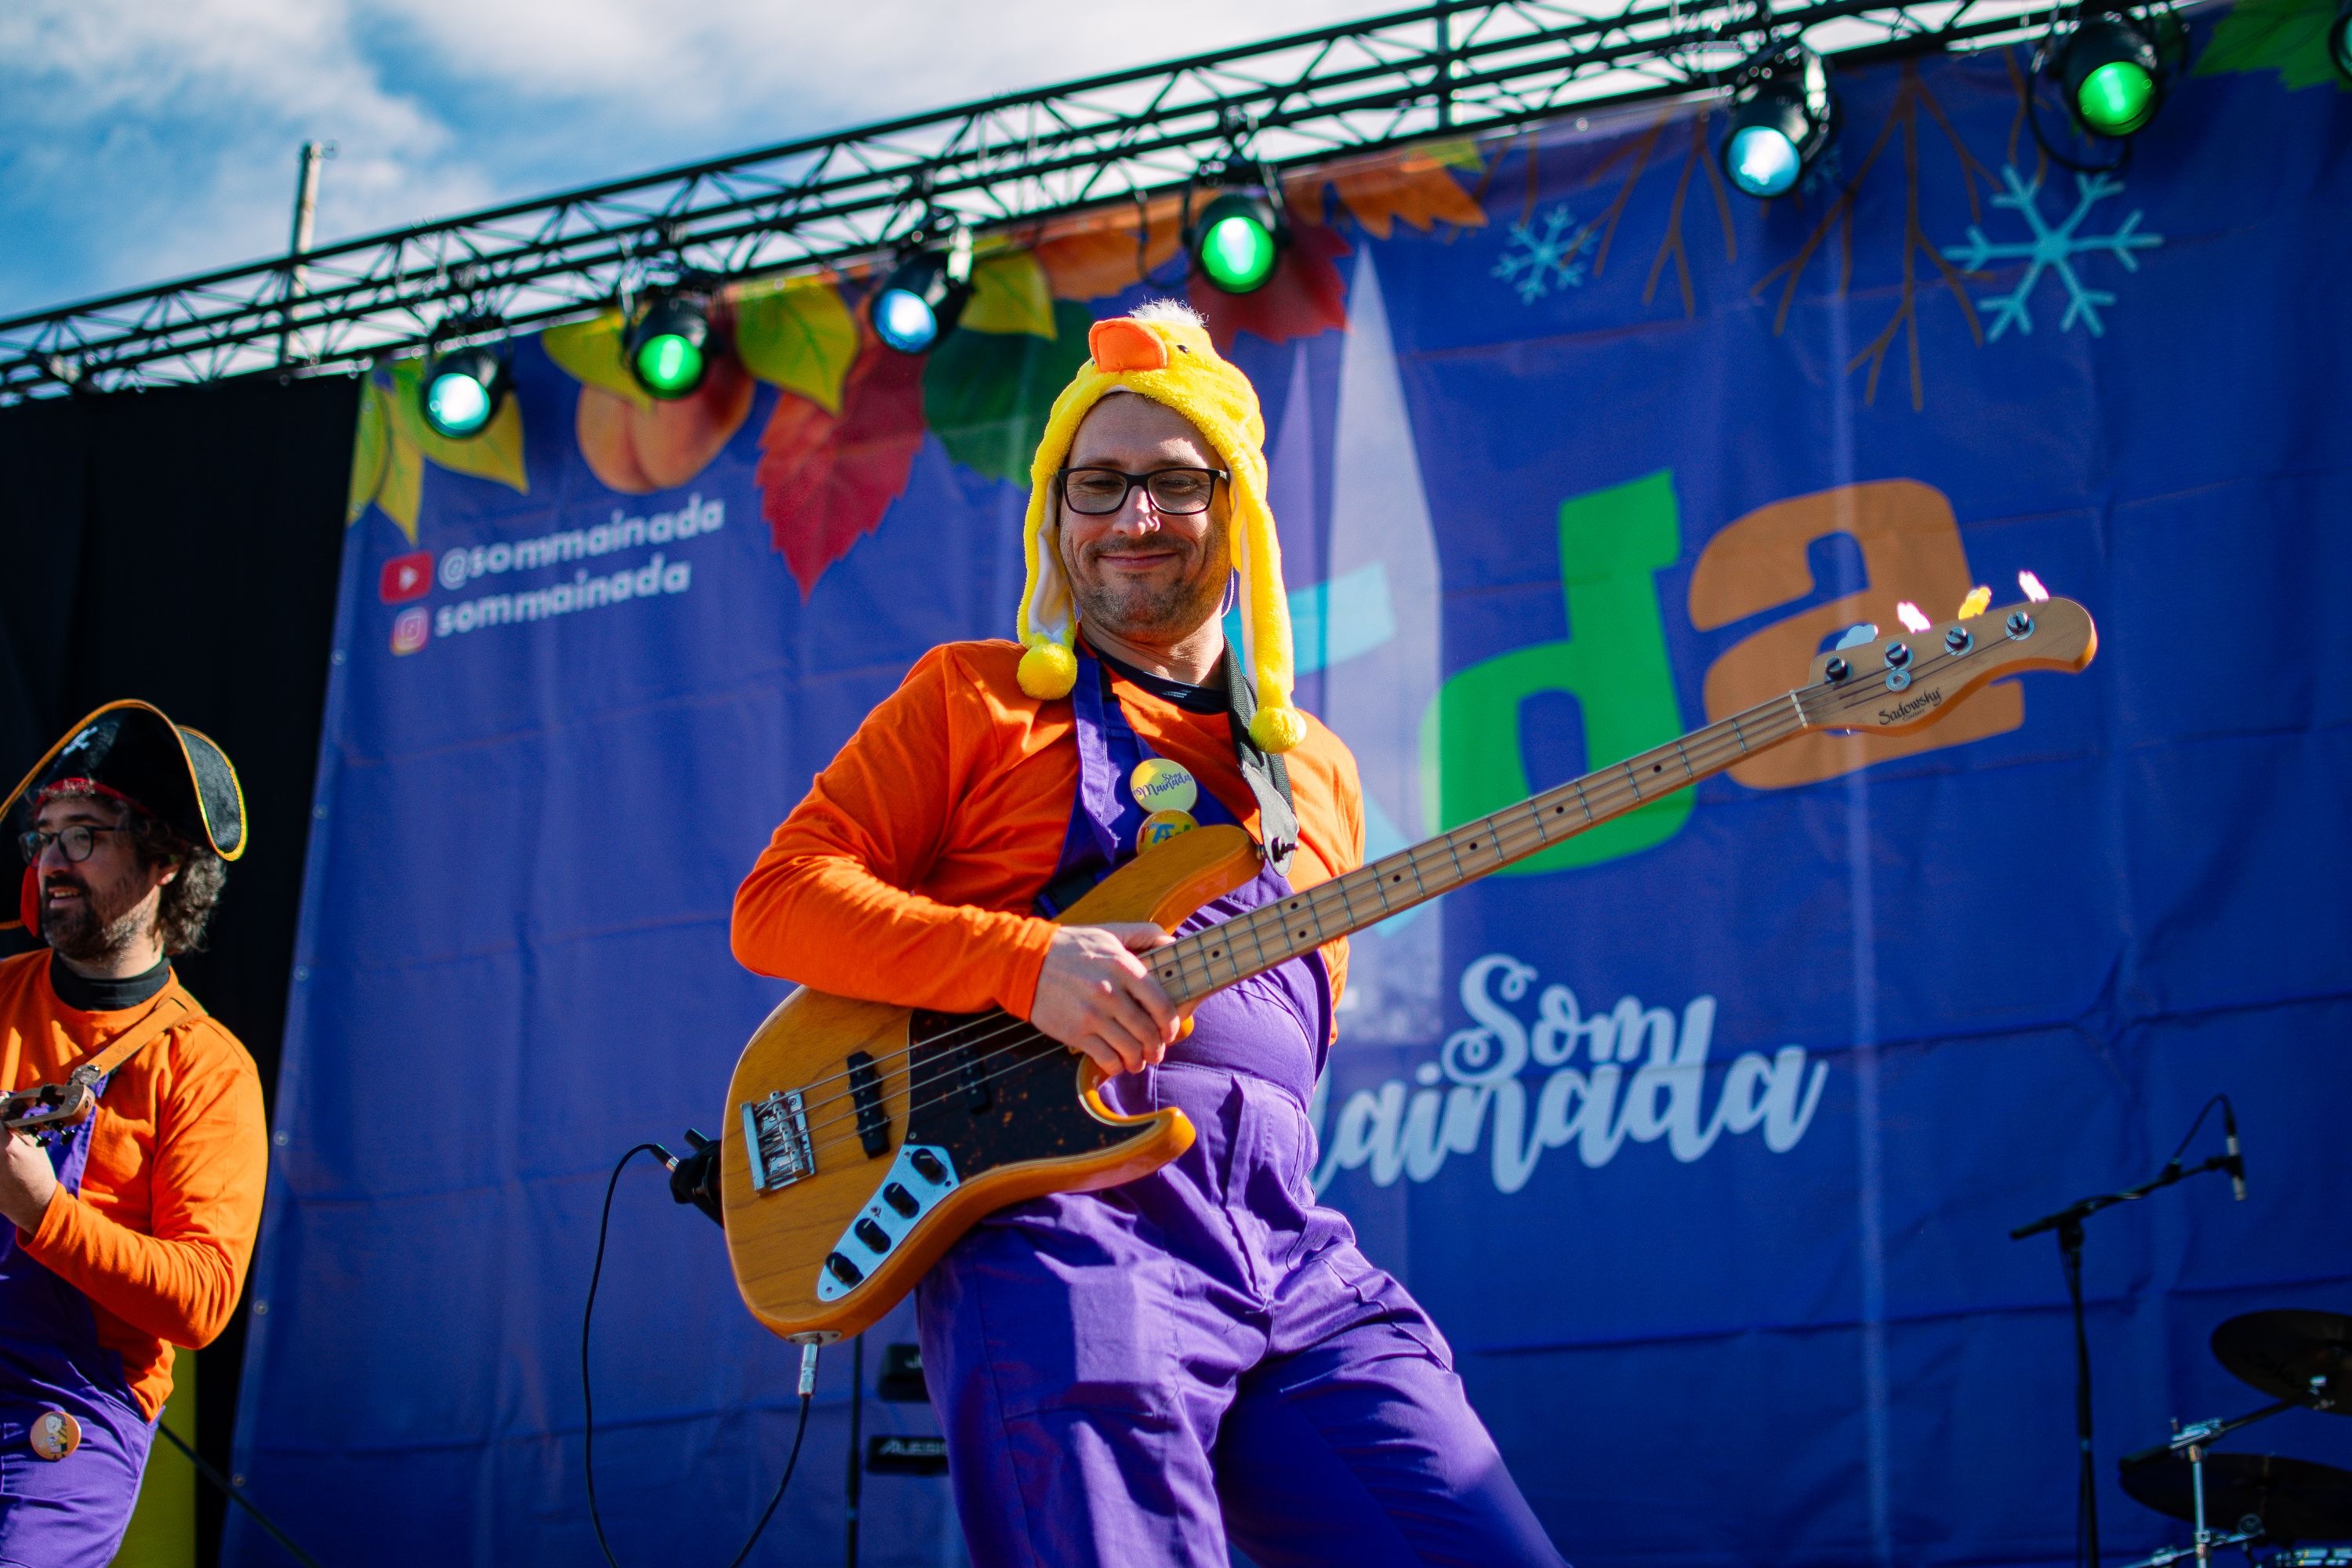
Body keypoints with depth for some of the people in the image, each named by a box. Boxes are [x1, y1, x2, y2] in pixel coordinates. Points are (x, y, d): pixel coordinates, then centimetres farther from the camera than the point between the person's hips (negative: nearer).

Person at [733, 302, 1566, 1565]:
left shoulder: (1315, 768, 25)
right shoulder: (974, 695, 13)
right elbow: (777, 902, 2)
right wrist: (1026, 963, -13)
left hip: (1287, 1253, 4)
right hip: (1054, 1210, -4)